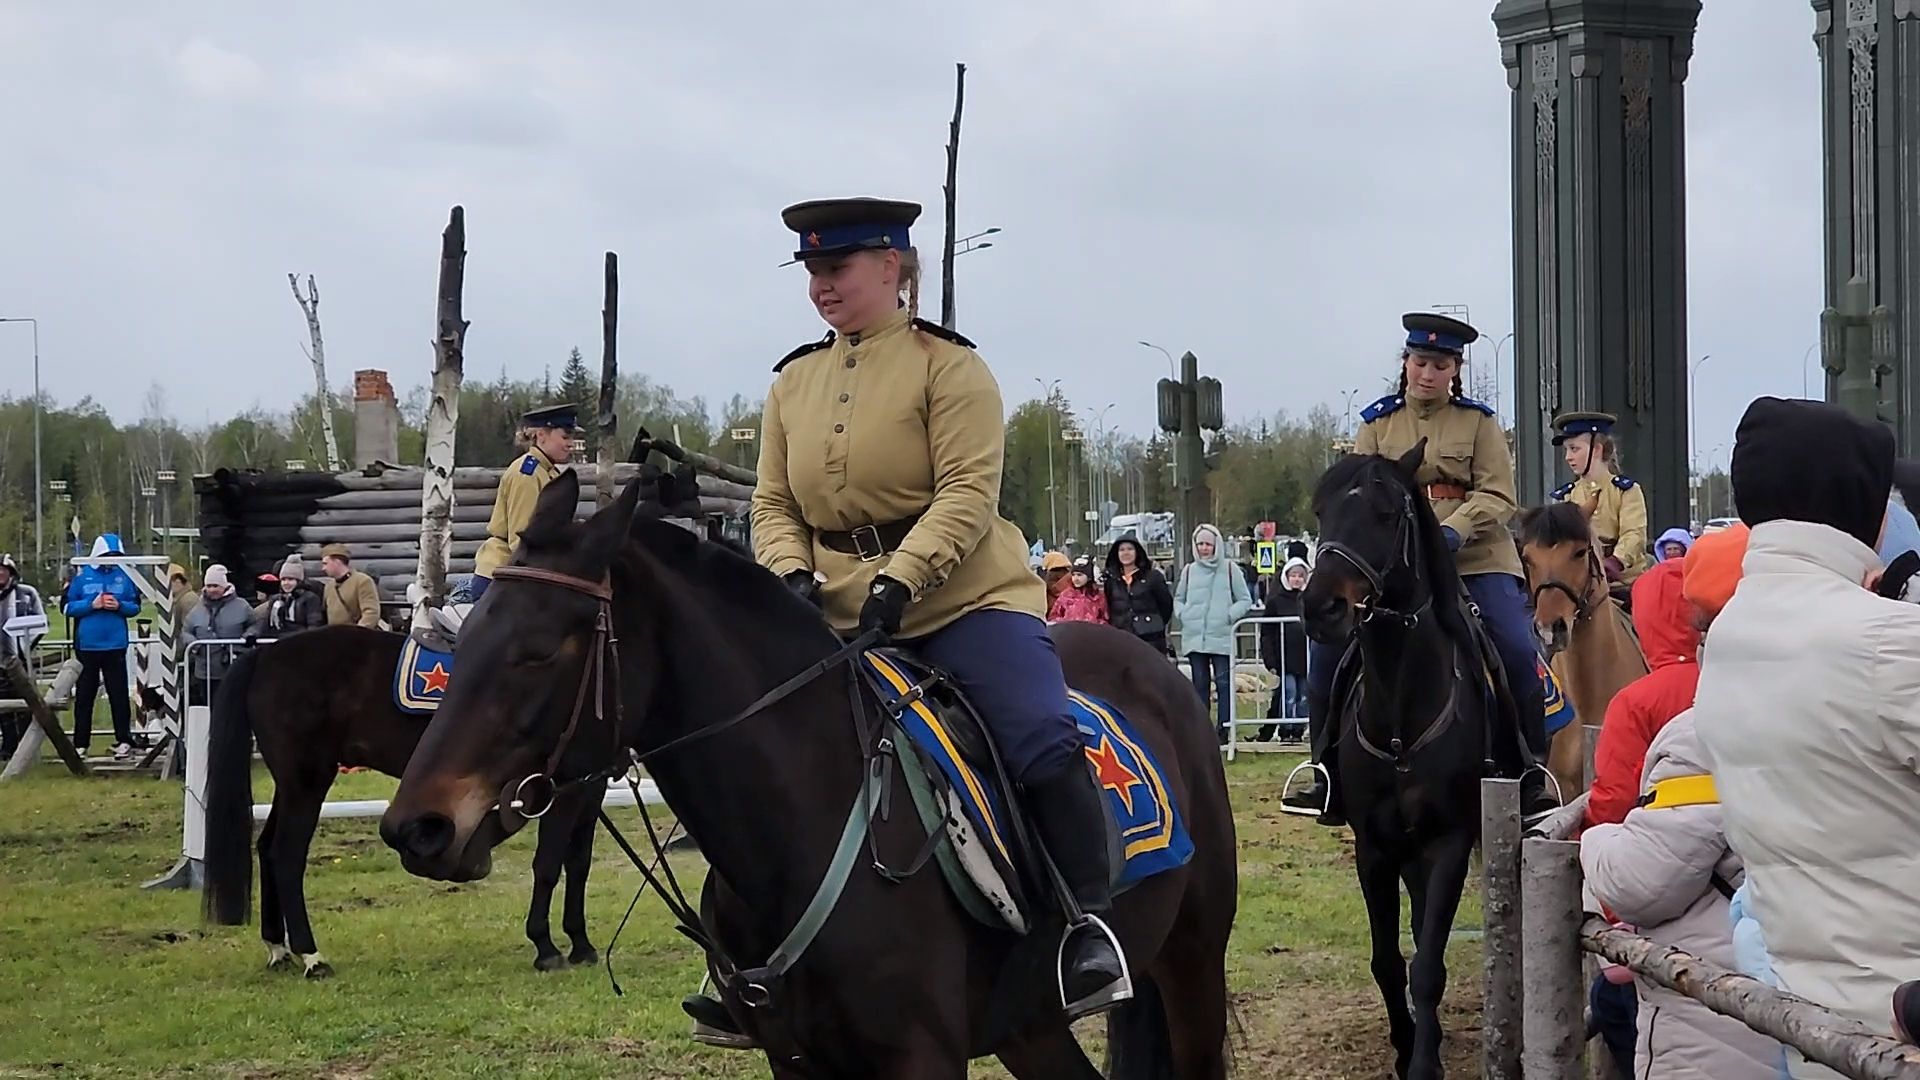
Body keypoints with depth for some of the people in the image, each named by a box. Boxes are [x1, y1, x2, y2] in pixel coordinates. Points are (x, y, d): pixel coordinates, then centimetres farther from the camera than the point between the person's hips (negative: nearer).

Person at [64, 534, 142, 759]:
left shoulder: (125, 576, 3)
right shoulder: (83, 577, 1)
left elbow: (135, 607, 7)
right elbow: (68, 607, 0)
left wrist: (119, 606, -12)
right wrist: (92, 605, -13)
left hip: (115, 645, 0)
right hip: (87, 645, 0)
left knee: (118, 694, 2)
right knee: (84, 696, 6)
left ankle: (124, 741, 6)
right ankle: (80, 743, 11)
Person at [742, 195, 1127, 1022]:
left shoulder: (947, 365, -5)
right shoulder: (794, 381, 11)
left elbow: (968, 492, -15)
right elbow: (773, 505, 10)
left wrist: (899, 581, -27)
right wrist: (791, 573, -12)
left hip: (963, 600, -5)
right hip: (837, 615, 5)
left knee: (1043, 738, -25)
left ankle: (1088, 928, -14)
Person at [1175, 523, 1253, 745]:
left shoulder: (1230, 569, 3)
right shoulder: (1189, 571, 11)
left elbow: (1245, 601, 5)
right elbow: (1178, 599, 22)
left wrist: (1229, 616, -9)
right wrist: (1182, 614, 2)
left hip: (1222, 637, -3)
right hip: (1194, 638, 3)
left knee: (1224, 683, -6)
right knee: (1199, 684, 7)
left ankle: (1223, 728, -4)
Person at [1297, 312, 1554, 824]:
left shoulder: (1479, 422, 5)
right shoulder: (1378, 422, 10)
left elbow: (1497, 497, -4)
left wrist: (1451, 532, -21)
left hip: (1474, 557, -2)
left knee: (1517, 648, -18)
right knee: (1327, 645, -12)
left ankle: (1531, 777, -3)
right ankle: (1329, 775, 1)